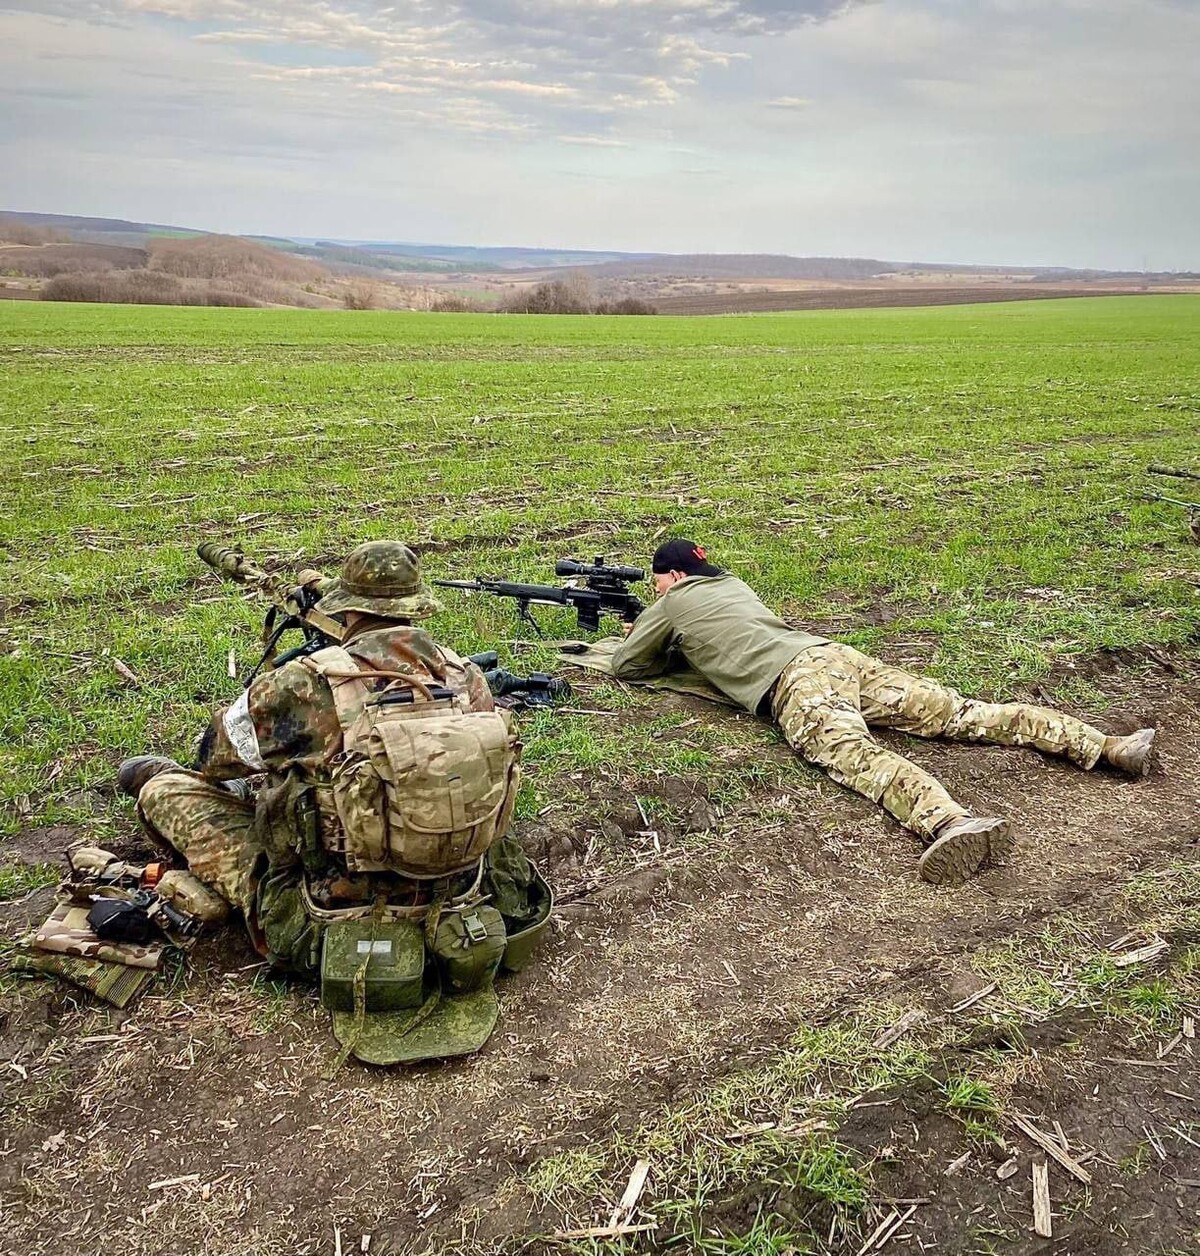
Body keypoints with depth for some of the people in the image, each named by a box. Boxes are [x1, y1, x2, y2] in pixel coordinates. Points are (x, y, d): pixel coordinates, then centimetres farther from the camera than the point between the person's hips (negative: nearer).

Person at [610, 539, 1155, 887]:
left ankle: (947, 822, -63)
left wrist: (654, 643, 43)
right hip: (837, 654, 7)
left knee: (853, 754, -33)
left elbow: (625, 666, 23)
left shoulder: (673, 603, 15)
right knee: (961, 714, -1)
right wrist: (674, 640, 56)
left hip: (794, 683, -7)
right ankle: (1104, 745, -12)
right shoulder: (731, 583, 35)